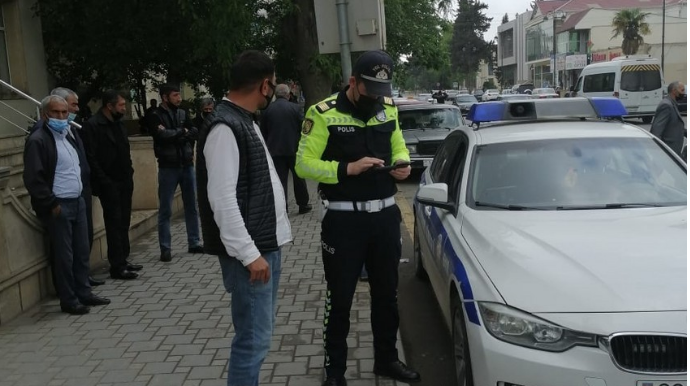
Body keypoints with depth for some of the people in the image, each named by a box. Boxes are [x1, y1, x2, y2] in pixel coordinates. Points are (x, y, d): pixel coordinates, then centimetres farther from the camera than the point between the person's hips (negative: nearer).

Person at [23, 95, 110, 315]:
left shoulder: (71, 137, 13)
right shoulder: (38, 141, -13)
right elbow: (33, 179, -18)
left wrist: (82, 189, 11)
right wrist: (51, 204, -17)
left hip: (77, 201, 8)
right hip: (58, 206, -8)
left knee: (82, 251, 12)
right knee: (64, 255, -1)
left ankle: (84, 293, 23)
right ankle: (68, 301, 9)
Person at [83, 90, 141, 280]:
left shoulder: (119, 123, 12)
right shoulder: (92, 126, -13)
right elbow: (91, 158, -16)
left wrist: (129, 174, 10)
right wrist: (104, 182, -17)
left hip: (124, 182, 7)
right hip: (109, 185, -7)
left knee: (123, 223, 11)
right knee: (114, 225, -1)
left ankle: (124, 260, 21)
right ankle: (117, 267, 6)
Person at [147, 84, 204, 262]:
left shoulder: (182, 113, 9)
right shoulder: (156, 116, -6)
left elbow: (195, 133, 0)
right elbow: (164, 135, -21)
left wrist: (176, 135, -13)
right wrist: (183, 132, -7)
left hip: (187, 165, 5)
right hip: (168, 167, -5)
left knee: (192, 206, 11)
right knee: (166, 210, 0)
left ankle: (194, 243, 21)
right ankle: (165, 248, 5)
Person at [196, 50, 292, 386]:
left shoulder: (245, 121, 13)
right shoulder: (224, 127, -18)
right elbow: (223, 198, -23)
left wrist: (265, 247, 17)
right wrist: (249, 254, -21)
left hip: (267, 245, 10)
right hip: (251, 252, -10)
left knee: (259, 333, 19)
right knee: (253, 338, -3)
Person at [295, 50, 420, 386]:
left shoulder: (388, 108, 6)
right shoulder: (324, 114, -11)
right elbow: (304, 164, -13)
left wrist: (403, 163, -3)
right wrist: (348, 169, -23)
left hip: (386, 215, 5)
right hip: (344, 220, -5)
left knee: (387, 293, 17)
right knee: (340, 298, 6)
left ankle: (387, 359, 36)